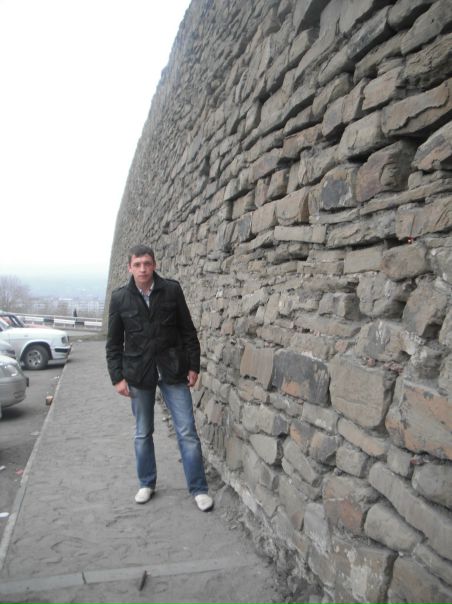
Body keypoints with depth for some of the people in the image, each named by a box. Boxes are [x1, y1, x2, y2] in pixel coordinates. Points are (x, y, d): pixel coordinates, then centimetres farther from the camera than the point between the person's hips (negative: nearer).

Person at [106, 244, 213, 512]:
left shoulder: (172, 290, -5)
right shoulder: (120, 298, -2)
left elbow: (188, 330, 1)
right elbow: (114, 343, 4)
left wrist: (193, 366, 0)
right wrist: (117, 377, -1)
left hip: (172, 370, -1)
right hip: (139, 373, 1)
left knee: (187, 432, 2)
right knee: (143, 433, 14)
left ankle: (199, 488, 16)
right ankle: (147, 484, 33)